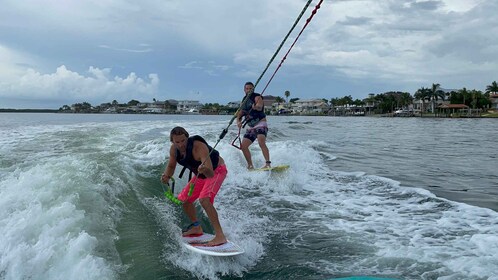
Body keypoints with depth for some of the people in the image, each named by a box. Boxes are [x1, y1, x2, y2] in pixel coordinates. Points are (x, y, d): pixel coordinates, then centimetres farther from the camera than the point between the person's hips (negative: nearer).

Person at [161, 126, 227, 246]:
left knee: (204, 199, -30)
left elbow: (211, 173, -43)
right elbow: (171, 166, 2)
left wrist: (205, 170, -66)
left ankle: (220, 236, -29)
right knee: (184, 199, 11)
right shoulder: (174, 149, -15)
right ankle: (196, 227, 31)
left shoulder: (199, 147, -36)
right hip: (202, 174, 8)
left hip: (216, 170, -8)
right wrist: (167, 176, -19)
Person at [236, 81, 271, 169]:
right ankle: (250, 165, 11)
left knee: (261, 142, -30)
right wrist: (238, 122, -10)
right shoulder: (244, 101, 14)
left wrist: (256, 106, -51)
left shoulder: (257, 97, -6)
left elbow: (260, 107, -27)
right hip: (251, 127, 8)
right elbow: (240, 114, 12)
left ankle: (268, 163, -35)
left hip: (260, 124, -7)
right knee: (243, 146, 0)